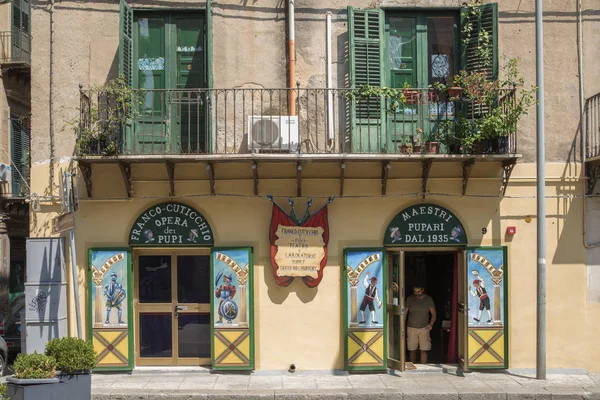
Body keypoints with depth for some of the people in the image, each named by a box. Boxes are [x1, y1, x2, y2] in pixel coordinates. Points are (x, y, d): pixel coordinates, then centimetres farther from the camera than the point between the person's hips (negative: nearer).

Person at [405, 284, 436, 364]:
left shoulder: (428, 299, 1)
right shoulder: (409, 299, 3)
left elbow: (433, 314, 4)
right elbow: (405, 313, 8)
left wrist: (431, 324, -14)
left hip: (424, 328, -1)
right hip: (411, 328, 1)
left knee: (424, 350, -7)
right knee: (412, 350, 2)